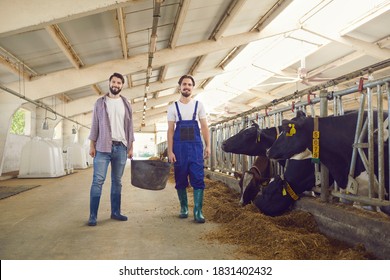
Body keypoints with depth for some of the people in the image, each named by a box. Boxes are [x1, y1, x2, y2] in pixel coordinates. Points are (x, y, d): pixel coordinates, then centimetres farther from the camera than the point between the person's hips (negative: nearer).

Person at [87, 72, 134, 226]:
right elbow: (95, 125, 5)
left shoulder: (126, 104, 12)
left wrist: (131, 147, 6)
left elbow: (130, 127, 11)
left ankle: (115, 212, 16)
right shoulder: (100, 102, 7)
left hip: (121, 147, 2)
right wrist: (92, 145, -2)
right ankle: (93, 215, -3)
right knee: (98, 181, -7)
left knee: (117, 181, 8)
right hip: (103, 147, -2)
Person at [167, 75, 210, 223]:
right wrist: (170, 151, -5)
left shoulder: (199, 105, 9)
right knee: (180, 179, 6)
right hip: (179, 147, 0)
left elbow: (204, 127, 7)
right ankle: (183, 207, 21)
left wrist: (208, 145, -4)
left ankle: (198, 211, -2)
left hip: (196, 146, 0)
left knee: (198, 179, -6)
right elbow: (170, 130, 3)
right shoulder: (173, 107, 7)